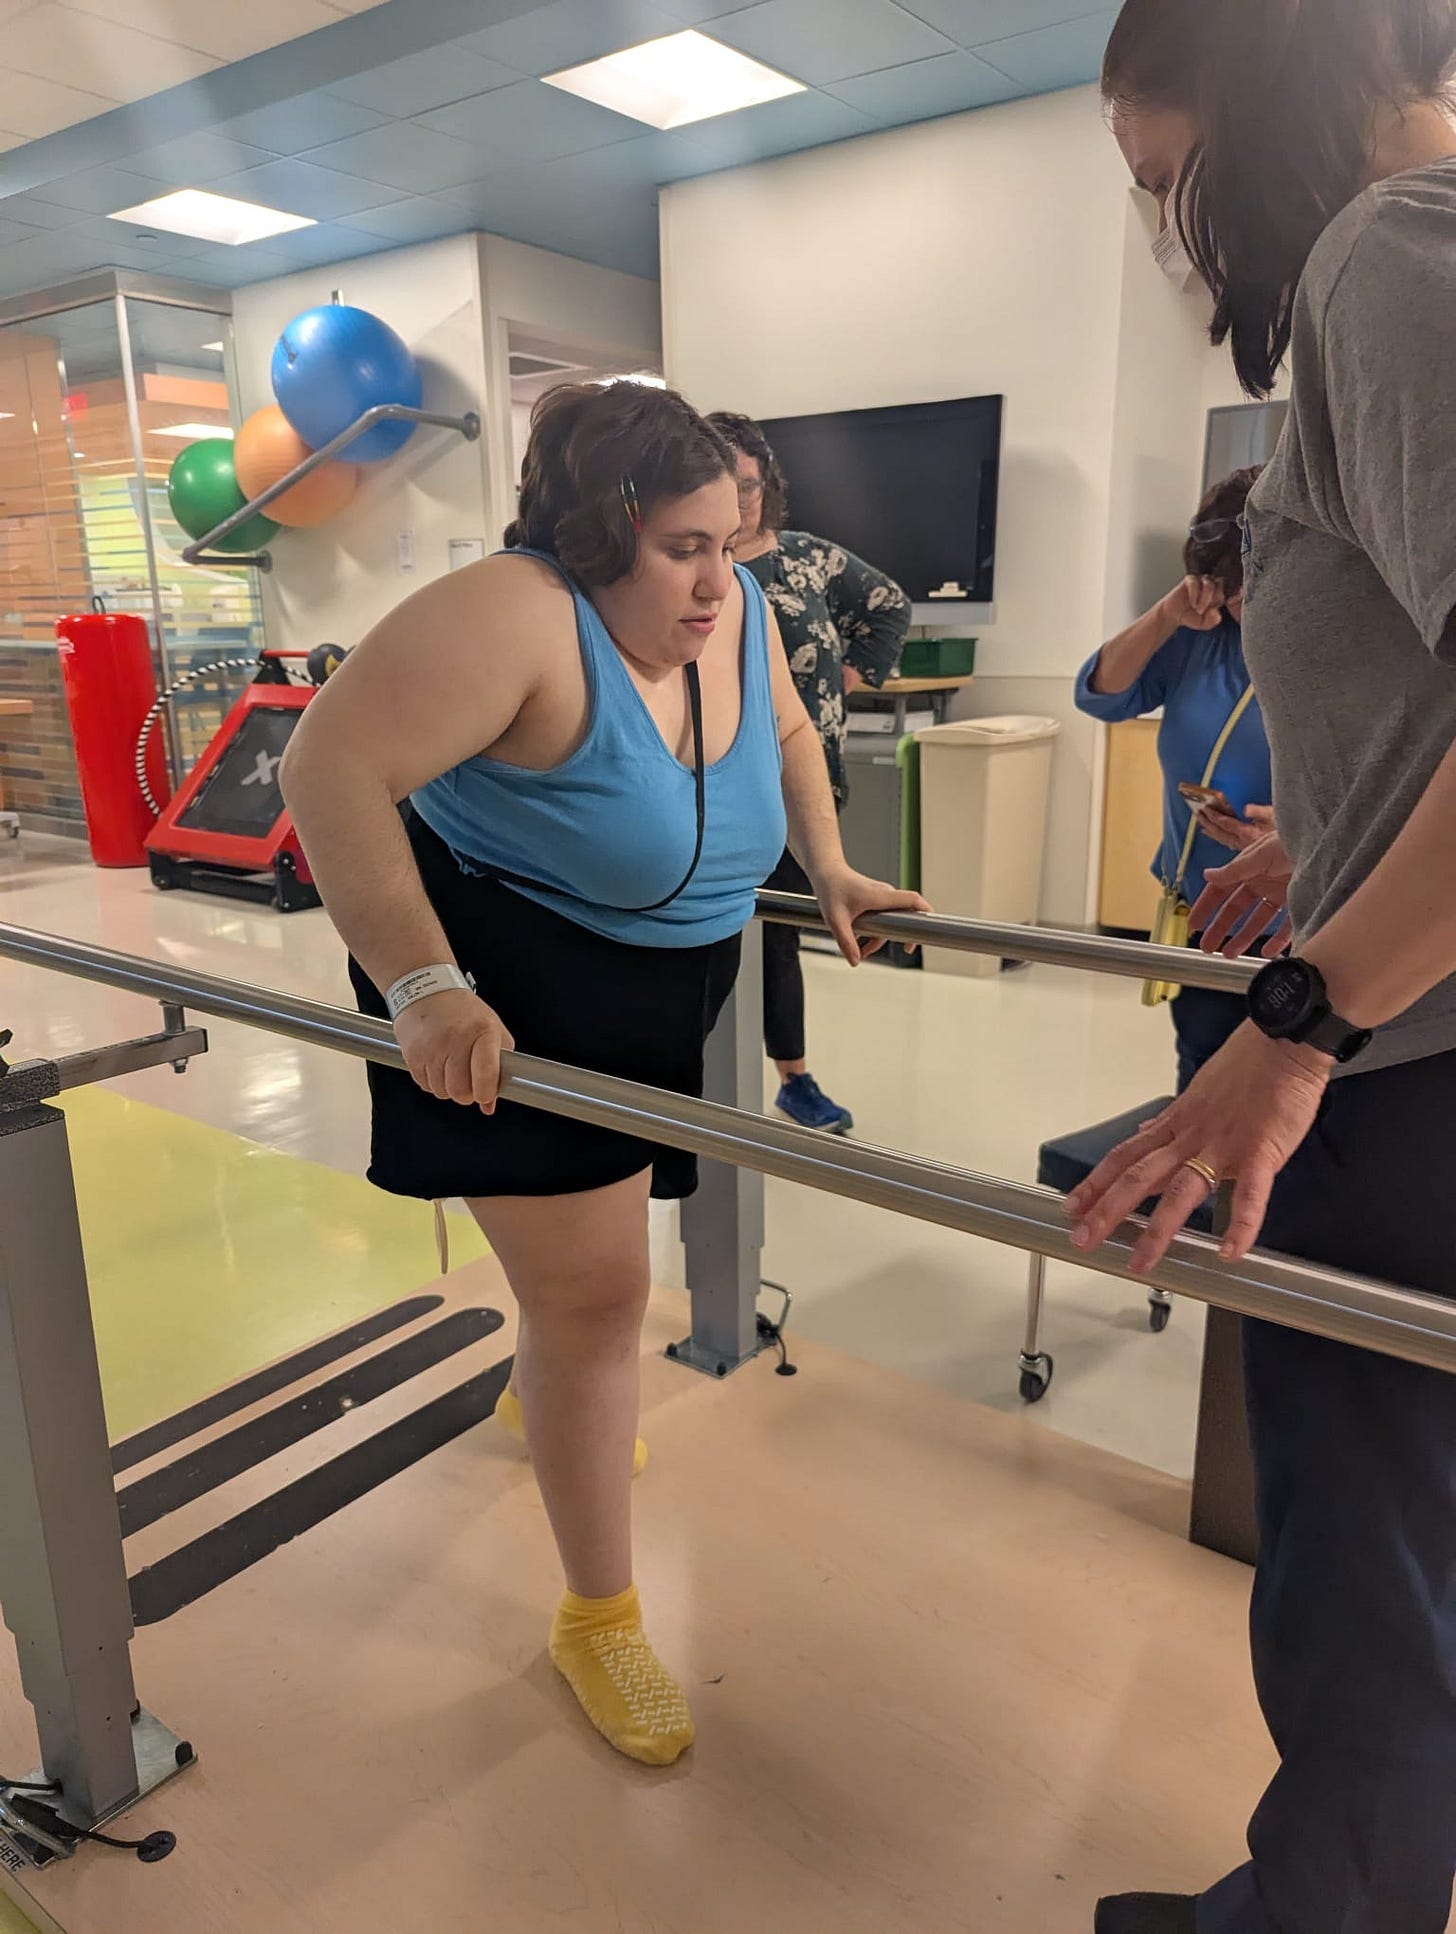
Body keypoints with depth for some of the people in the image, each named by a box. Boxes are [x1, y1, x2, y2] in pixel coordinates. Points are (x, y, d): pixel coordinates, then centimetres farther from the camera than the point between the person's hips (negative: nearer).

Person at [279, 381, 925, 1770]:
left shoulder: (733, 608, -5)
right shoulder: (517, 617, -28)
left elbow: (786, 733, 15)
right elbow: (330, 766, -33)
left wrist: (828, 871, 9)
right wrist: (422, 986, -39)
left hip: (659, 983, 8)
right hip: (507, 992, -7)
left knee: (589, 1239, 26)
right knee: (594, 1292, -6)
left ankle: (539, 1399, 58)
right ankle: (597, 1619, 14)